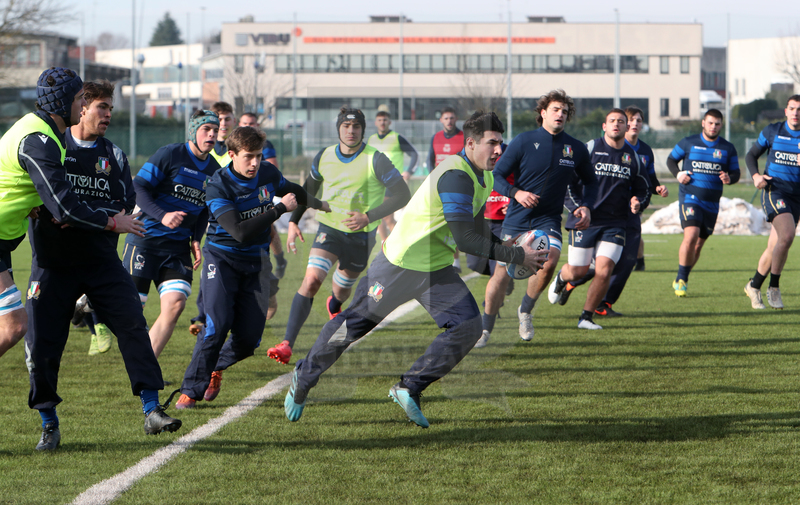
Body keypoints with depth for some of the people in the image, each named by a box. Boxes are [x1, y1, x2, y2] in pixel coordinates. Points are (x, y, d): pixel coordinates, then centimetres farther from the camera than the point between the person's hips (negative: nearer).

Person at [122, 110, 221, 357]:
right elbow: (138, 188, -11)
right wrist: (162, 216, -24)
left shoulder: (214, 170, 10)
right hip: (145, 238, -5)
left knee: (175, 304, -12)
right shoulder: (169, 155, -8)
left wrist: (196, 239, 6)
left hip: (178, 245, 5)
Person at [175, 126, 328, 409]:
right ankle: (191, 390, -12)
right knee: (217, 324, -23)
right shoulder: (218, 186, -20)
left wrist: (319, 204, 37)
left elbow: (291, 190, 22)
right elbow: (240, 232, -29)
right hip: (222, 257, -4)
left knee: (248, 338, -4)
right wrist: (279, 209, -25)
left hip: (256, 261, 5)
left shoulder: (268, 173, -3)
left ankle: (215, 368, 27)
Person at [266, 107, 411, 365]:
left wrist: (368, 217, -22)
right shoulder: (324, 157, -3)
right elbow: (308, 189, 14)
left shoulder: (375, 160, -15)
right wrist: (293, 222, 4)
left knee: (342, 290, 16)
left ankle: (334, 305, 59)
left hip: (361, 235, -1)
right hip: (329, 229, 1)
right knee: (311, 279, -21)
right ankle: (287, 344, -25)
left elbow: (402, 195, -12)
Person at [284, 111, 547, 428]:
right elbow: (465, 239, -32)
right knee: (354, 324, 7)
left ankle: (410, 388, 1)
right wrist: (516, 256, -28)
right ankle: (304, 377, 29)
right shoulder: (455, 176, -29)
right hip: (400, 264, -8)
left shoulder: (484, 176, 2)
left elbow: (476, 231, 18)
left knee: (468, 326, -9)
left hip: (437, 270, 8)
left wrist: (507, 249, 3)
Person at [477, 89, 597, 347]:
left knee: (549, 261, -25)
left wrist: (586, 206, 1)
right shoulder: (523, 141, -5)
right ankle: (486, 328, 15)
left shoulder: (576, 149, 3)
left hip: (549, 219, 1)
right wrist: (516, 193, -21)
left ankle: (526, 310, 2)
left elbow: (590, 181, 18)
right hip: (517, 219, -1)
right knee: (502, 274, -4)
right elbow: (497, 176, -3)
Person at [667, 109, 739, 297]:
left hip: (712, 203, 4)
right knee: (691, 236, -22)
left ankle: (680, 281, 25)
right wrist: (678, 173, -6)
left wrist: (729, 179, -14)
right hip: (690, 197, -4)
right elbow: (671, 159, 13)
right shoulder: (688, 143, 1)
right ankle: (681, 280, -10)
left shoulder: (728, 149, 7)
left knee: (699, 243, 8)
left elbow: (735, 172, 10)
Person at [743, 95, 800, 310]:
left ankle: (754, 286, 28)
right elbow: (751, 155, 12)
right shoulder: (772, 131, 2)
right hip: (774, 190, -3)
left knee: (775, 246, 7)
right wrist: (756, 175, -7)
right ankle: (774, 288, -13)